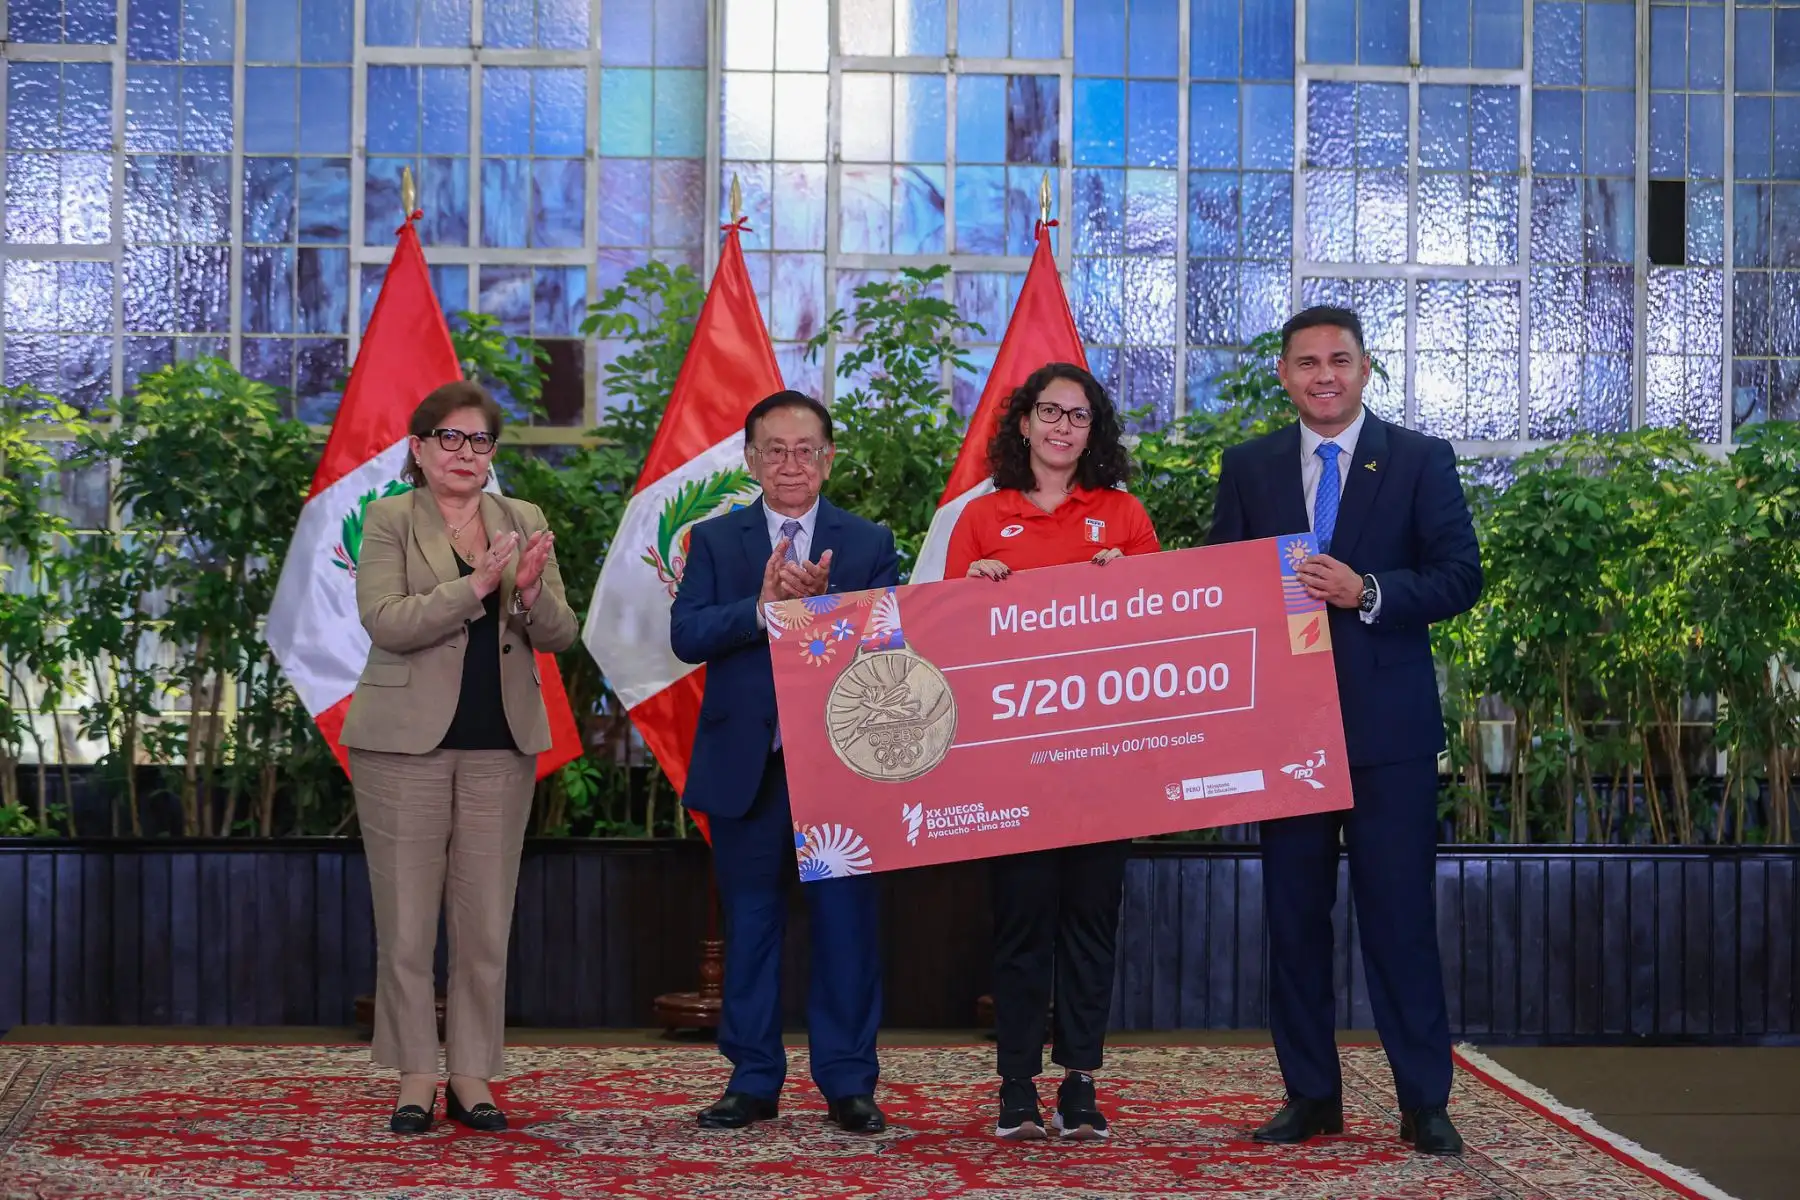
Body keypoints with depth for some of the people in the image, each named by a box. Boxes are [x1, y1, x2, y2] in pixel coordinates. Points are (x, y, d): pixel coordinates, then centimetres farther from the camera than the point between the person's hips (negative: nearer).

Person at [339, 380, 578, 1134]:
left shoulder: (525, 523, 11)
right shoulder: (389, 521, 0)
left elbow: (559, 636, 6)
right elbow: (384, 621, -13)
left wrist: (531, 591, -16)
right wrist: (477, 585, -22)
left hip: (500, 743, 3)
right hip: (407, 739, -3)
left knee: (486, 919, 4)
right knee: (407, 917, 0)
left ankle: (472, 1074, 11)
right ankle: (414, 1077, 7)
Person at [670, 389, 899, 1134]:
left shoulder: (870, 545, 7)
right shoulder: (715, 541, 8)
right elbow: (686, 635, -6)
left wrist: (822, 602, -20)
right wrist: (763, 606, -19)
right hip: (746, 761, 1)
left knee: (847, 921, 1)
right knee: (750, 922, 7)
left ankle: (848, 1080, 10)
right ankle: (753, 1080, 16)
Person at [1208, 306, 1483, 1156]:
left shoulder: (1421, 461, 4)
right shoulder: (1248, 467, 11)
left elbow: (1460, 576, -3)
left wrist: (1367, 593, -17)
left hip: (1388, 725, -3)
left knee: (1400, 912, -3)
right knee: (1293, 914, 7)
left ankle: (1424, 1102, 2)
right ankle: (1310, 1095, 15)